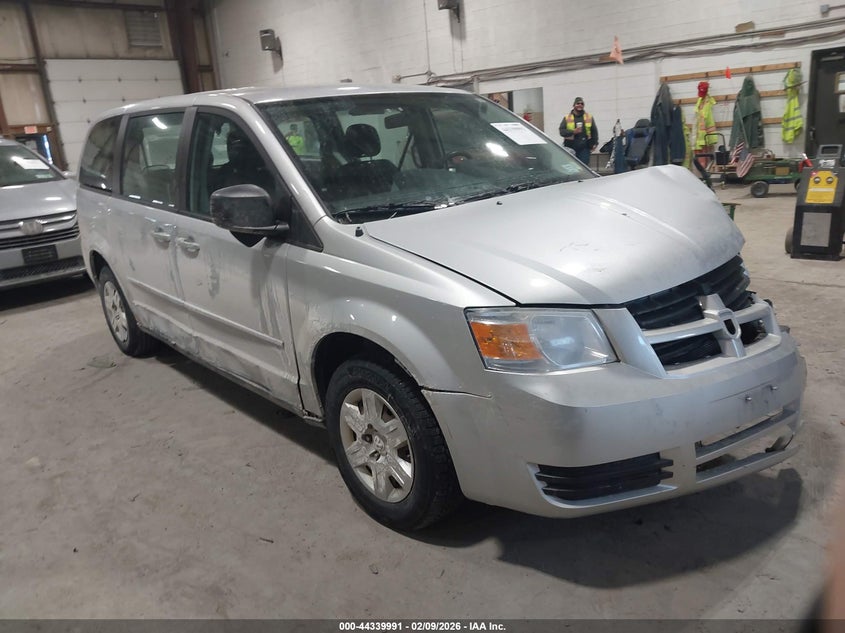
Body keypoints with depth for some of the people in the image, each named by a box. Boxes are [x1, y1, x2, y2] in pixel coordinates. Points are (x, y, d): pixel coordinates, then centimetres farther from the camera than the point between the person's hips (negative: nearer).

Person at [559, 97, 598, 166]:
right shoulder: (567, 118, 6)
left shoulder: (589, 117, 11)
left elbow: (594, 131, 11)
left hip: (584, 148, 1)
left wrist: (594, 143, 2)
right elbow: (561, 131, -3)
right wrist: (573, 131, -17)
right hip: (570, 149, -1)